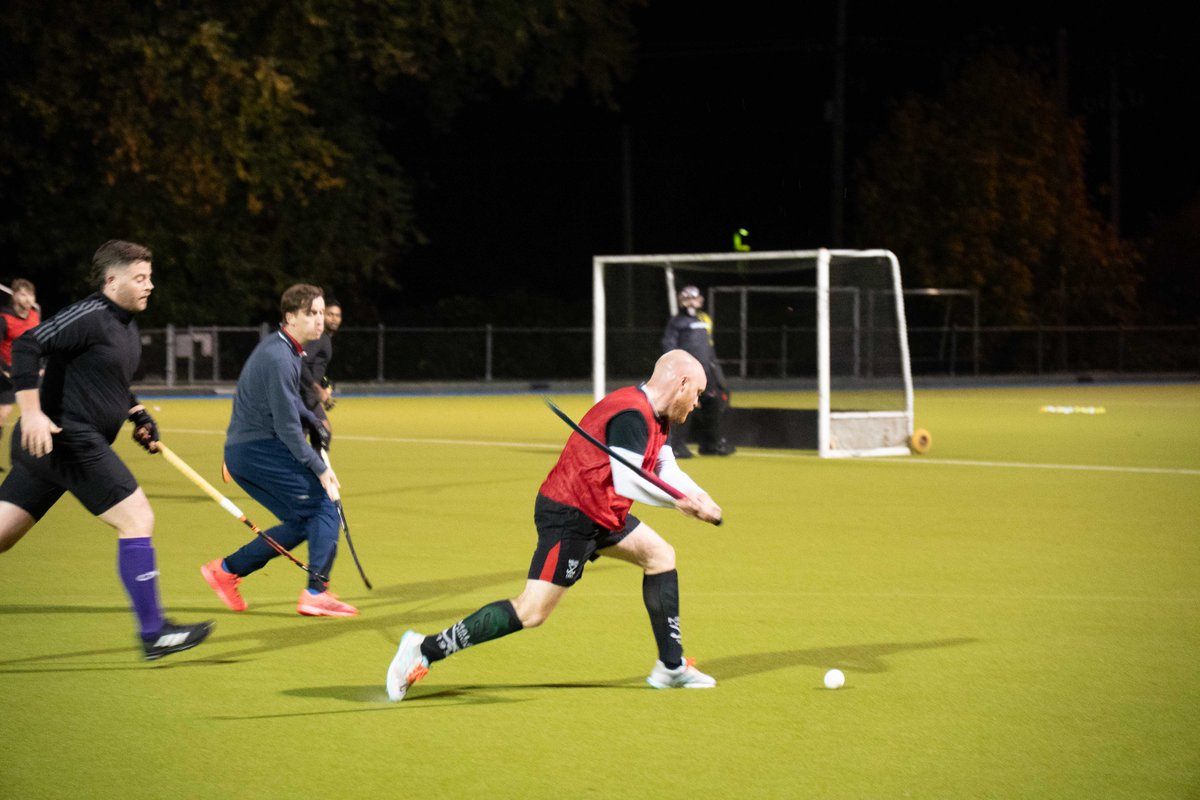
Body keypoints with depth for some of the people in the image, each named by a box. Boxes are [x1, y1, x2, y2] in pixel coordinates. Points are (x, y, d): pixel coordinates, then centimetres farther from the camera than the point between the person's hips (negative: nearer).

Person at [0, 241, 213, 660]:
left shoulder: (127, 330, 18)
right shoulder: (89, 316, -12)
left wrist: (138, 414, 16)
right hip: (69, 439, -10)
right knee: (137, 518, -8)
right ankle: (153, 633, -5)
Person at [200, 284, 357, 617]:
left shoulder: (280, 348, 13)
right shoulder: (279, 359, -20)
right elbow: (287, 426, -19)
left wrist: (313, 422, 12)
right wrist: (319, 468, -14)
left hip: (243, 452, 10)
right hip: (258, 451, -10)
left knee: (302, 522, 12)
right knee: (325, 505, -9)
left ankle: (227, 569, 16)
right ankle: (316, 592, -12)